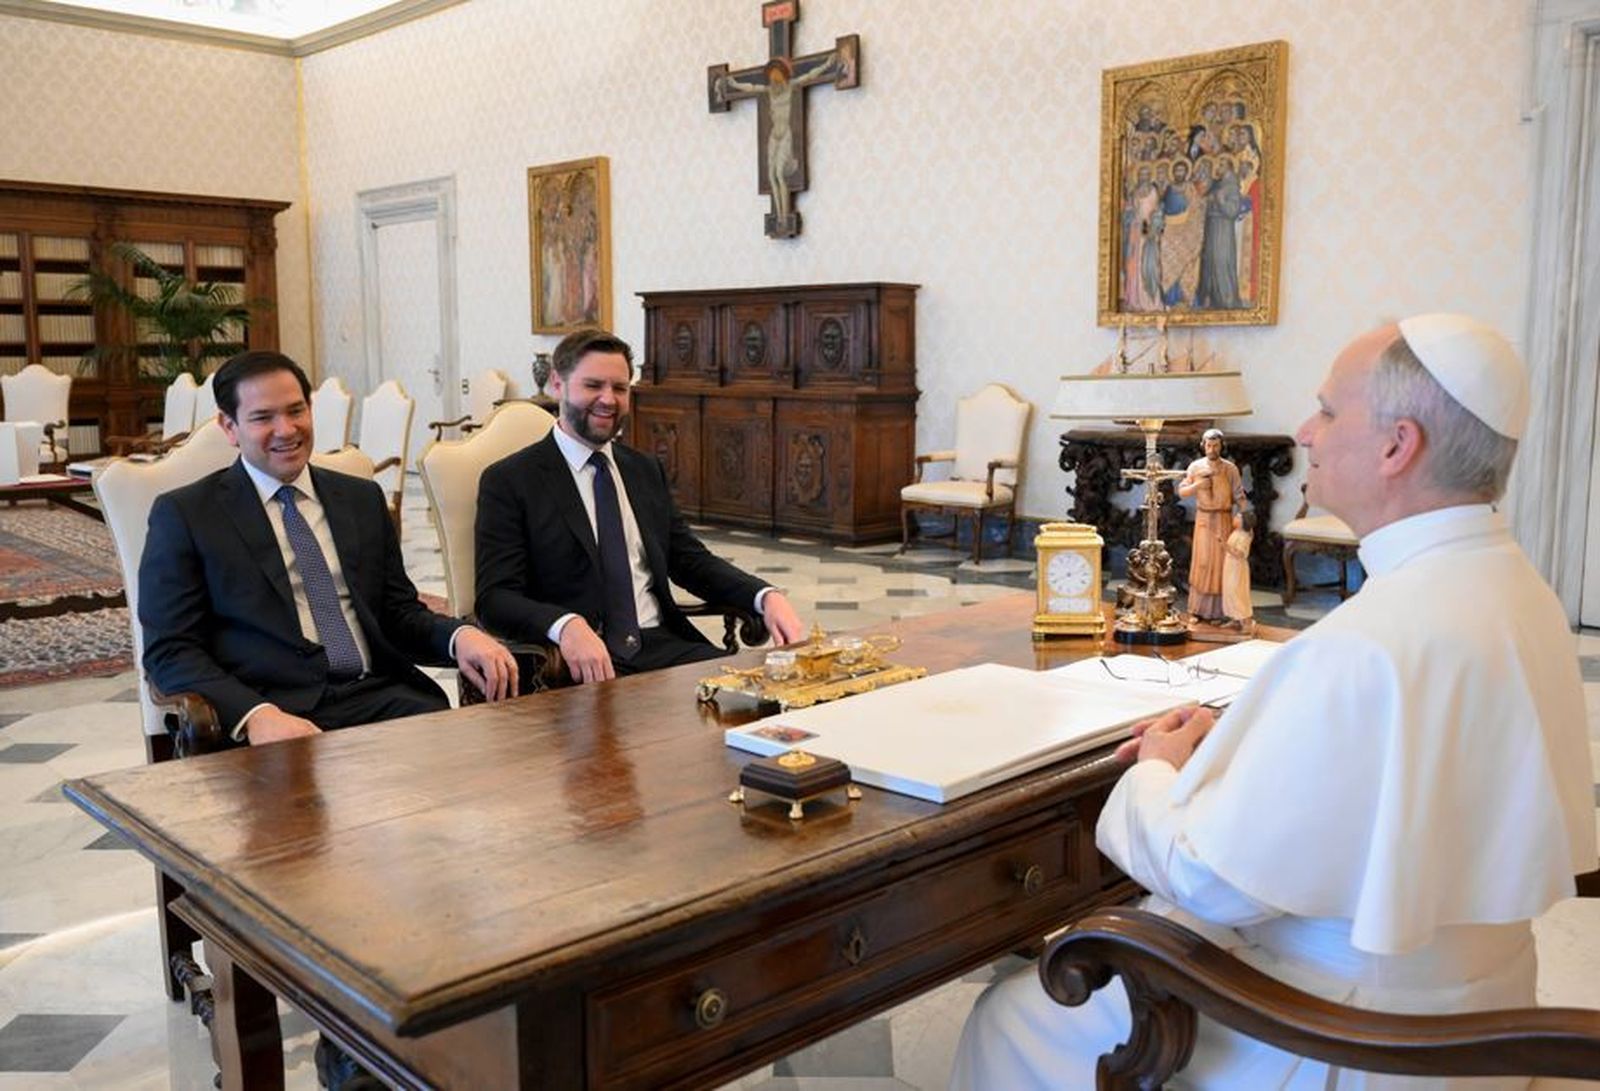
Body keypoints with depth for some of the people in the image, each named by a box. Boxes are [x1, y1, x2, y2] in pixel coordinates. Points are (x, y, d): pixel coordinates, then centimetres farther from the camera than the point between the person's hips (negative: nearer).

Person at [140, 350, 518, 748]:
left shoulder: (363, 499, 18)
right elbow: (169, 651, 0)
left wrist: (460, 636, -5)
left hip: (379, 697, 4)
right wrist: (255, 715, -18)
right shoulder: (185, 514, 6)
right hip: (278, 713, -3)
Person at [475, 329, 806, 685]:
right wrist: (567, 626, -30)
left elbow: (691, 560, 18)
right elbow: (495, 597, -8)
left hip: (664, 646, 5)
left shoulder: (647, 470, 18)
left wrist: (766, 596, -2)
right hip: (577, 664, -5)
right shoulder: (509, 481, 1)